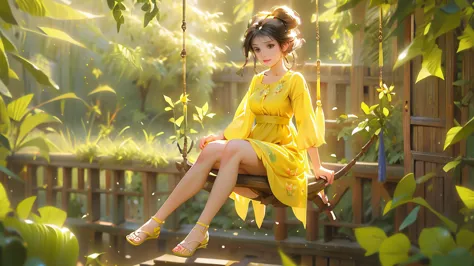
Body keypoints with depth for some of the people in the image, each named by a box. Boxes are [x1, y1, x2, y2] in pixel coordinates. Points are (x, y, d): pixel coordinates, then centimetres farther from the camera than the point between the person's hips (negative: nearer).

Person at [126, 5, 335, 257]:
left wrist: (317, 167, -6)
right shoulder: (257, 81, 16)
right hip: (253, 151, 5)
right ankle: (156, 222, -29)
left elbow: (306, 123, -5)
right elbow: (242, 121, 13)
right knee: (211, 150, -26)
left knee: (233, 148, -35)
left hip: (283, 154, -5)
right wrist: (218, 137, -4)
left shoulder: (295, 80, -2)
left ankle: (200, 231, -41)